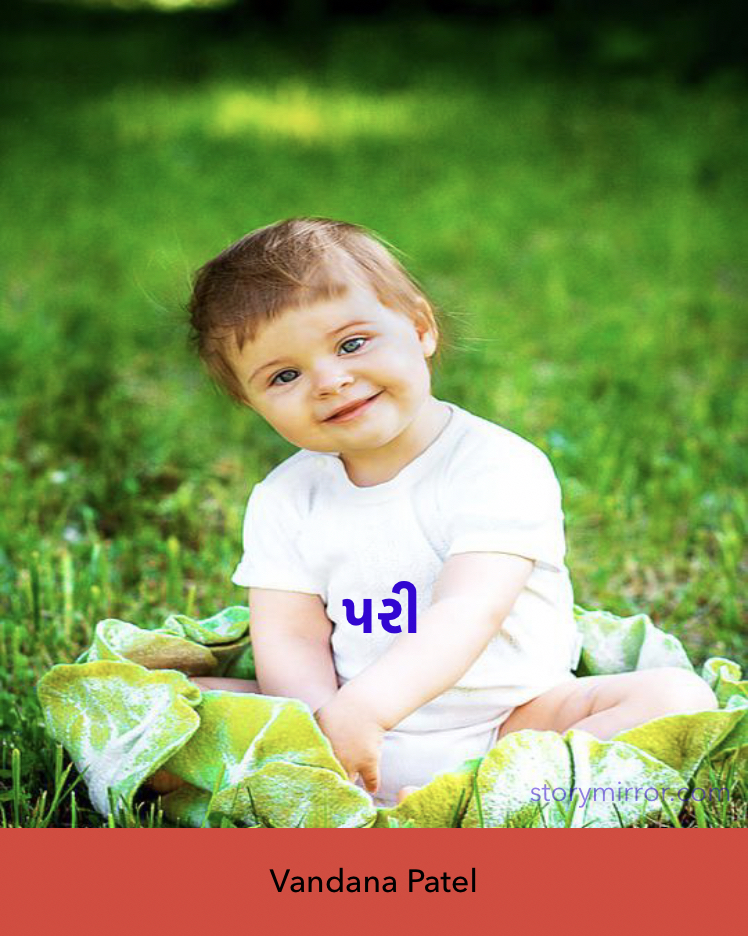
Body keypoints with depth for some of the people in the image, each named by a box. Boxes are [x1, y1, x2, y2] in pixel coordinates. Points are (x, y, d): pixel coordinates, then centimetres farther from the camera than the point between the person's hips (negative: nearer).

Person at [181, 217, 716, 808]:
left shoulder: (501, 468, -12)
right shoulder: (284, 500, 2)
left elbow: (468, 613, -25)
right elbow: (290, 642, -5)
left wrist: (363, 707, -40)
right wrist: (321, 725, -27)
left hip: (506, 723, -2)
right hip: (359, 737, 3)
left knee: (680, 696, -23)